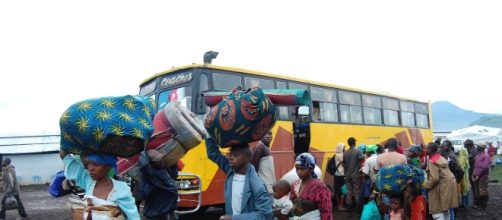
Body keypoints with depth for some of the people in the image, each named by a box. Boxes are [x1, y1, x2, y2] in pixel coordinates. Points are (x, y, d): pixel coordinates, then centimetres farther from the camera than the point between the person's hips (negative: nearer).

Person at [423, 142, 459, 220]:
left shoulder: (432, 161, -18)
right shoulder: (440, 157, 10)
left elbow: (434, 178, -24)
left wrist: (425, 185, -12)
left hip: (442, 186, -10)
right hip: (448, 184, 10)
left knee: (437, 212, -4)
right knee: (445, 210, 21)